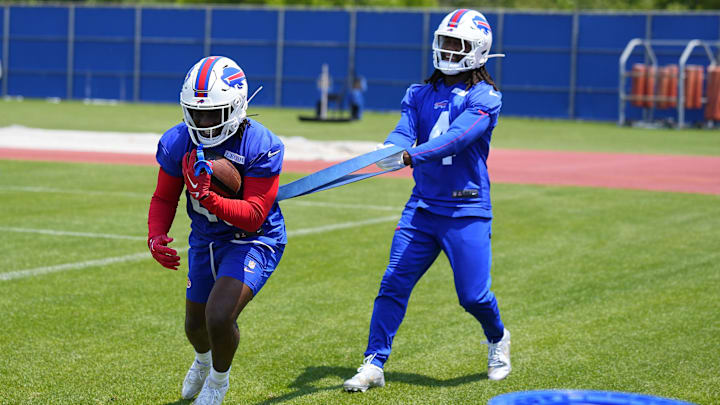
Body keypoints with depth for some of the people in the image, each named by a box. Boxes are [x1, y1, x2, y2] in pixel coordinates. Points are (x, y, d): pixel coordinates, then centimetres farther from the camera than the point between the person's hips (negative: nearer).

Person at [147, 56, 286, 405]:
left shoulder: (260, 147, -28)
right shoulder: (177, 143, -14)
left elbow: (254, 217, -31)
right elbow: (164, 198, 1)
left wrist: (207, 197, -45)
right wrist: (155, 236, -18)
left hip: (253, 241, -5)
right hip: (205, 241, 5)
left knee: (219, 316, -24)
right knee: (195, 325, 20)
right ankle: (203, 360, 60)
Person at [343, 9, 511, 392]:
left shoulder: (484, 97, -6)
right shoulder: (420, 94, 12)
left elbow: (457, 138, -22)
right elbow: (403, 132, -3)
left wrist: (408, 156, -36)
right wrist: (389, 150, -28)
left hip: (467, 210, -4)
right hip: (422, 205, 4)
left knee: (474, 295, -3)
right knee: (393, 284, -4)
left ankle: (497, 339, 29)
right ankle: (373, 364, 1)